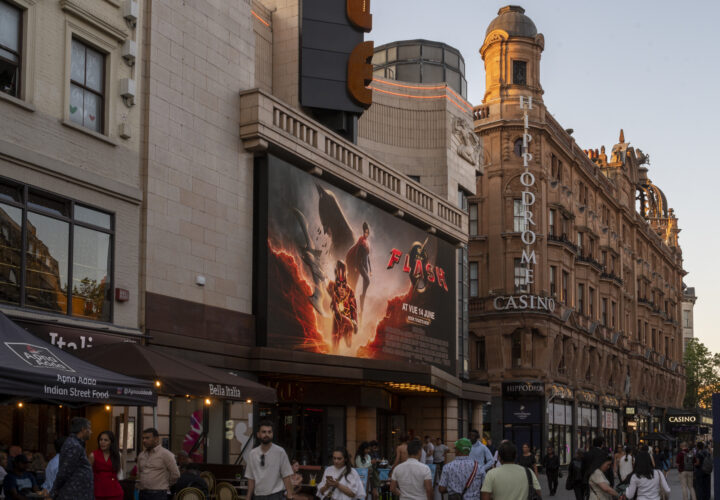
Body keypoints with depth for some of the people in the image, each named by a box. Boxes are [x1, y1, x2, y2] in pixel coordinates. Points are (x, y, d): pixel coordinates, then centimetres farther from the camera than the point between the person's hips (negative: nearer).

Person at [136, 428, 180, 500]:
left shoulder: (165, 454, -7)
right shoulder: (141, 455, 13)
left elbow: (175, 474, -7)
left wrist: (165, 485, 4)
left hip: (158, 494, -6)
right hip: (143, 494, 6)